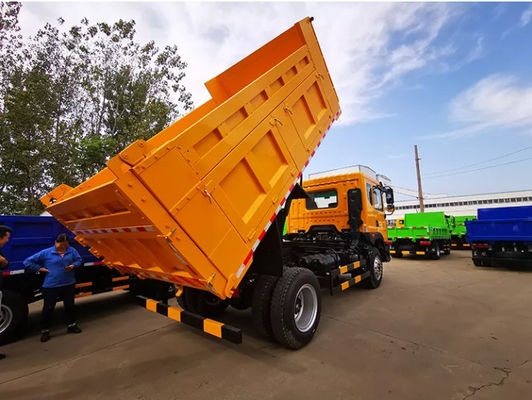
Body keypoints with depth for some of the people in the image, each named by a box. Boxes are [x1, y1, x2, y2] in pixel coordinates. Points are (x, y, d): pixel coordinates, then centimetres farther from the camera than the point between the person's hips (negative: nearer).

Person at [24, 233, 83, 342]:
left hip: (68, 284, 3)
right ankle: (45, 330, 25)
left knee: (70, 305, 16)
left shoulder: (72, 251, -2)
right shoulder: (46, 253, -8)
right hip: (50, 286, -3)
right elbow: (28, 262, -2)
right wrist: (40, 269, -9)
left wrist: (73, 265, -10)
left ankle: (71, 325, 34)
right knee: (48, 308, 7)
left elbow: (78, 260, 10)